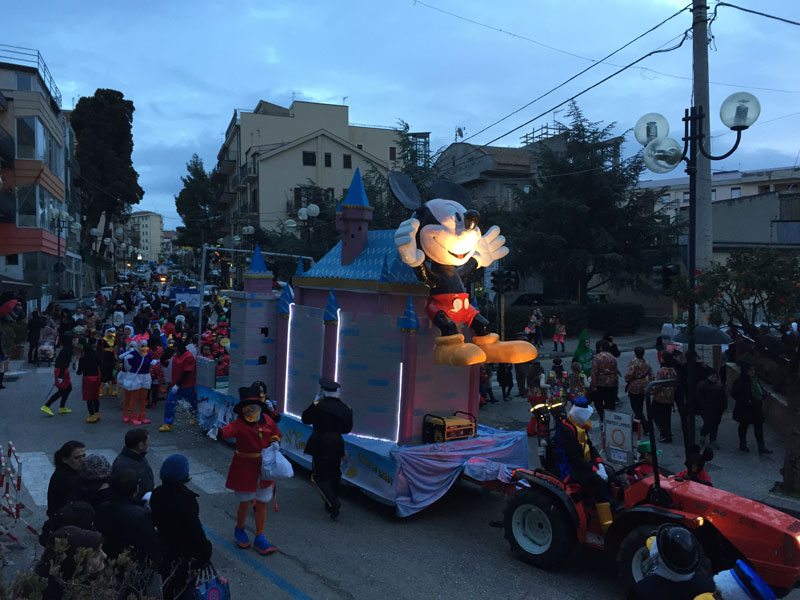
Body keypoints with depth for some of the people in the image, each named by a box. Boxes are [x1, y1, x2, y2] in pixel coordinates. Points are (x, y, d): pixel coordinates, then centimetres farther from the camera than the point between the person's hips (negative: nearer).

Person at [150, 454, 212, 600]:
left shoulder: (157, 494, -9)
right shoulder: (186, 499, -30)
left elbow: (155, 521, 3)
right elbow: (195, 529, -27)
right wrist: (205, 552, -15)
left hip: (164, 546, 6)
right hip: (185, 552, -6)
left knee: (168, 585, 25)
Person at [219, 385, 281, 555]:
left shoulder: (268, 421, -1)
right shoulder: (240, 423, -16)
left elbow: (276, 436, 17)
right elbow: (229, 429, -39)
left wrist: (275, 442, -5)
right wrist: (218, 431, -61)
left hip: (264, 468, 4)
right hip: (244, 469, -4)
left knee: (262, 503, 10)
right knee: (244, 503, 7)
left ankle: (259, 538, 22)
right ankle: (239, 531, 37)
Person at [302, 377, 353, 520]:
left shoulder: (317, 406, -15)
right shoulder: (346, 409, -2)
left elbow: (305, 419, 0)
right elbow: (347, 429, 5)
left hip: (320, 445, -4)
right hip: (337, 445, 4)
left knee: (318, 477, 4)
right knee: (334, 475, 18)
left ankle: (334, 504, -12)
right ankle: (330, 505, 28)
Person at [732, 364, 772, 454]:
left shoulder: (756, 380, 6)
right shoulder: (741, 381, -15)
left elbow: (761, 392, 17)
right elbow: (734, 393, -17)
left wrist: (762, 403, 4)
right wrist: (746, 401, -20)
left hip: (756, 409, 6)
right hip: (745, 409, -6)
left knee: (759, 427, 4)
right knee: (744, 426, 8)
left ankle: (761, 448, 7)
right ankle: (742, 445, 23)